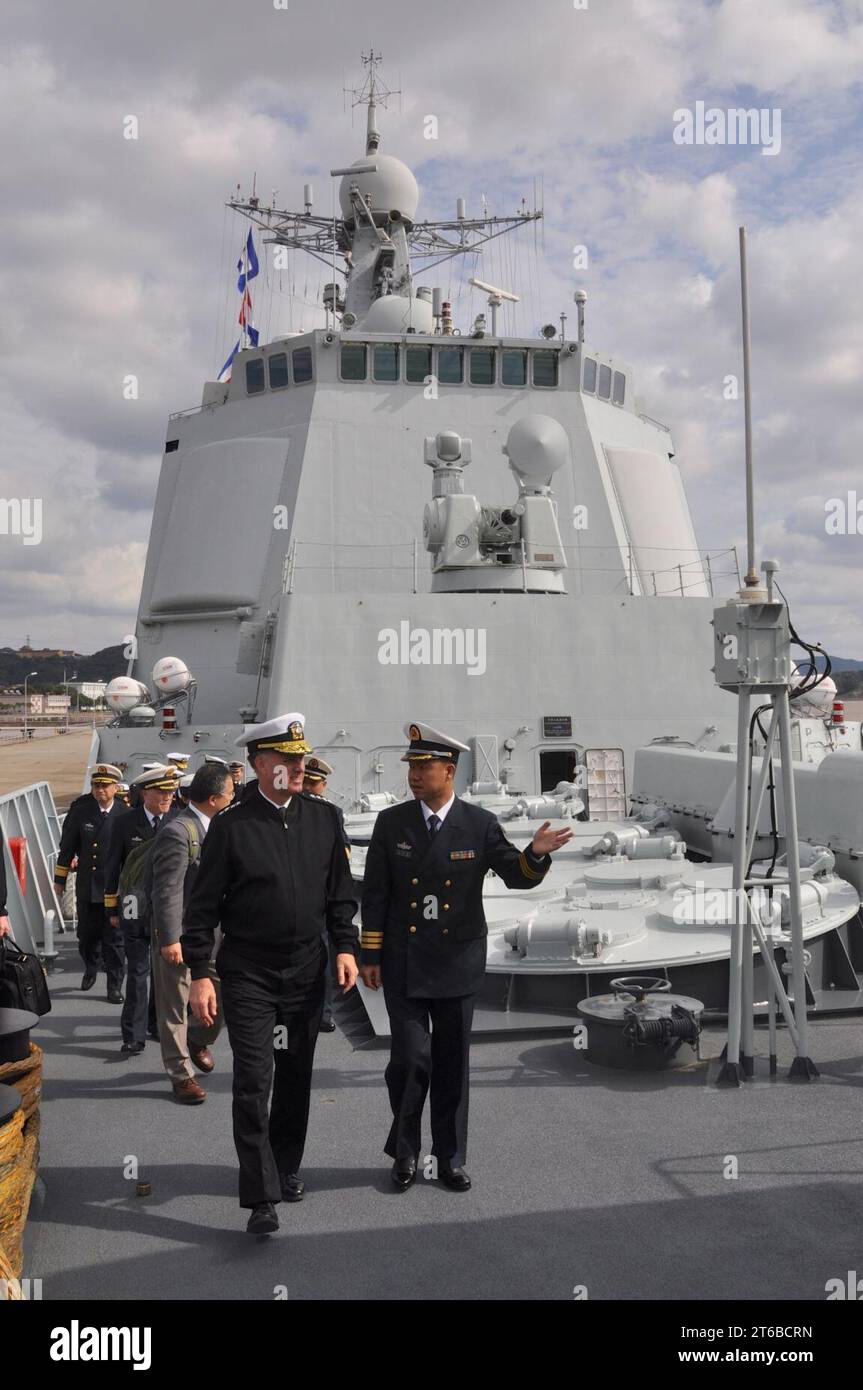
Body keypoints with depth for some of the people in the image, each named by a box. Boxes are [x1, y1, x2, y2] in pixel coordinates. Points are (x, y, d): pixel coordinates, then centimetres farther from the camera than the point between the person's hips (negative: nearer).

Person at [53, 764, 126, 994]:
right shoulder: (80, 811, -2)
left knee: (114, 939, 2)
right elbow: (67, 847, 5)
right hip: (86, 886, 2)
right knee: (87, 934, 15)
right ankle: (91, 968, 42)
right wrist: (60, 879, 9)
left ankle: (115, 985, 13)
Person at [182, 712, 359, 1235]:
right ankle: (263, 1197, -2)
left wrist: (346, 946, -1)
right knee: (253, 1081, -7)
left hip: (307, 970, 4)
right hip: (248, 972, -4)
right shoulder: (231, 826, -8)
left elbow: (341, 892, 10)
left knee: (296, 1075, 14)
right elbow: (204, 905, -6)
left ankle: (287, 1167, 33)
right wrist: (200, 974, -9)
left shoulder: (324, 818, 3)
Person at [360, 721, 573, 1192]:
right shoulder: (391, 822, -1)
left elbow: (517, 876, 2)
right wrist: (370, 954, 0)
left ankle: (449, 1158, 24)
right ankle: (404, 1152, 16)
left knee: (452, 1065, 9)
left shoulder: (481, 825, -2)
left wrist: (536, 853, -21)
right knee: (409, 1059, -6)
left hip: (457, 963, 1)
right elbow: (375, 893, 2)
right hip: (404, 965, 0)